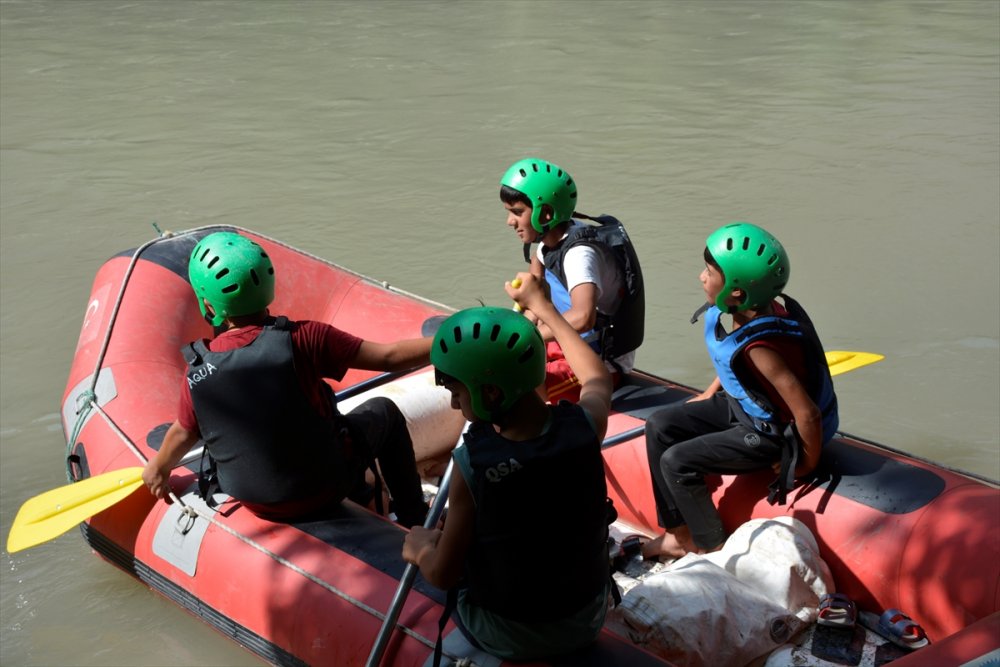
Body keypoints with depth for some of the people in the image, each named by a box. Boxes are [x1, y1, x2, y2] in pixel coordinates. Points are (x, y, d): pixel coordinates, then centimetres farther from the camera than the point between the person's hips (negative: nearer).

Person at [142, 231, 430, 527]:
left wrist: (159, 468, 24)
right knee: (383, 410, 22)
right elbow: (388, 356, -19)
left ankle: (362, 498, 46)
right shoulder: (302, 339, -24)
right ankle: (415, 522, 31)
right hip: (323, 489, -3)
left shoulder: (197, 372, -14)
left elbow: (182, 434, 3)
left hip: (256, 505, 4)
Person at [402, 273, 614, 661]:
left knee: (428, 540, 23)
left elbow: (442, 575, -17)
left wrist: (419, 548, 5)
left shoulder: (471, 465, -30)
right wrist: (541, 306, 17)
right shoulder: (585, 427, -20)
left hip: (507, 639, -3)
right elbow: (597, 379, 7)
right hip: (588, 621, 3)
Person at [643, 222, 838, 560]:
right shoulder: (749, 313, -9)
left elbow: (807, 413, -34)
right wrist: (709, 395, 17)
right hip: (739, 404, 9)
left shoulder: (759, 347, -36)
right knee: (660, 427, 6)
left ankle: (714, 549, 7)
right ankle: (679, 534, 15)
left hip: (770, 433, -9)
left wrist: (807, 464, -19)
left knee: (677, 462, -15)